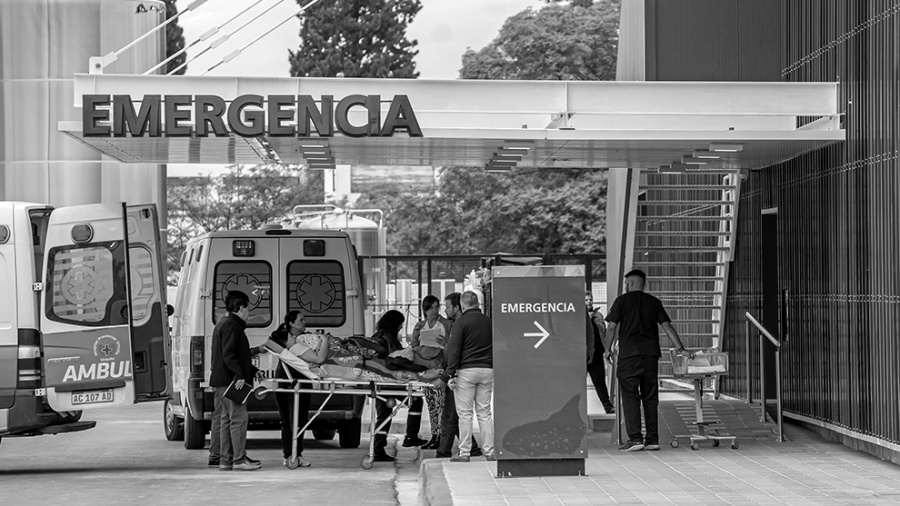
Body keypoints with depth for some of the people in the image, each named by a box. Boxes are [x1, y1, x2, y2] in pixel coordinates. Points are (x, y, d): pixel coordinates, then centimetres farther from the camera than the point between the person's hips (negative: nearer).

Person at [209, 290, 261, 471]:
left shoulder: (224, 324, 21)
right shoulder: (231, 325, -12)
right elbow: (229, 355, -21)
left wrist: (253, 371, 25)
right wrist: (239, 375, -25)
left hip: (223, 381, 11)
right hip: (231, 381, -11)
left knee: (227, 419, 11)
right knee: (239, 418, -9)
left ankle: (226, 460, 13)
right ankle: (239, 460, -10)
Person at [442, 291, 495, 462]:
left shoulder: (460, 322, -4)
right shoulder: (488, 322, 11)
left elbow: (454, 350, -9)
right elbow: (495, 348, 16)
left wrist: (450, 374, -9)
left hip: (466, 371, -4)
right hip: (487, 370, 4)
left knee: (465, 414, -1)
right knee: (485, 412, 9)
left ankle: (464, 453, -1)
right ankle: (489, 452, 6)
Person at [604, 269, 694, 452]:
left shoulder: (622, 301, 3)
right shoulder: (654, 302, 12)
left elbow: (612, 327, -1)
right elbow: (667, 326, 7)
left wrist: (608, 349, 10)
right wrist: (681, 348, 7)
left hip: (629, 354, -4)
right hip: (651, 354, 4)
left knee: (630, 397, -3)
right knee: (650, 397, 8)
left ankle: (635, 438, -10)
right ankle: (652, 439, 8)